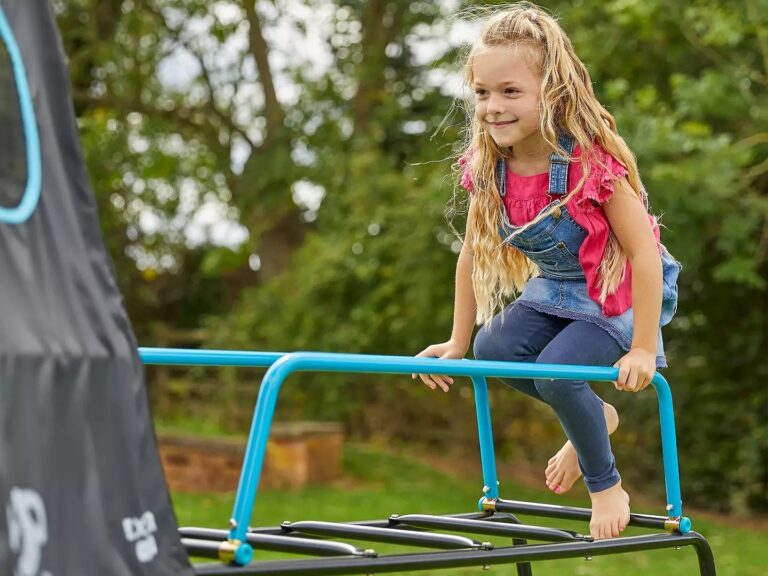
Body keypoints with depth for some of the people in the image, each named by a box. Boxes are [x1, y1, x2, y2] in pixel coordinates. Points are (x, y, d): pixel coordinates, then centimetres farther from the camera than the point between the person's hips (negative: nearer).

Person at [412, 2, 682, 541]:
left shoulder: (592, 163, -31)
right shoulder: (487, 168, -13)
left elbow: (645, 252, -26)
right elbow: (473, 256, 0)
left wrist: (642, 349, -24)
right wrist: (457, 343, 3)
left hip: (616, 293, -6)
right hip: (555, 288, 7)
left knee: (556, 370, -24)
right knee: (493, 347, -13)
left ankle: (607, 486, 3)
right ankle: (596, 417, 14)